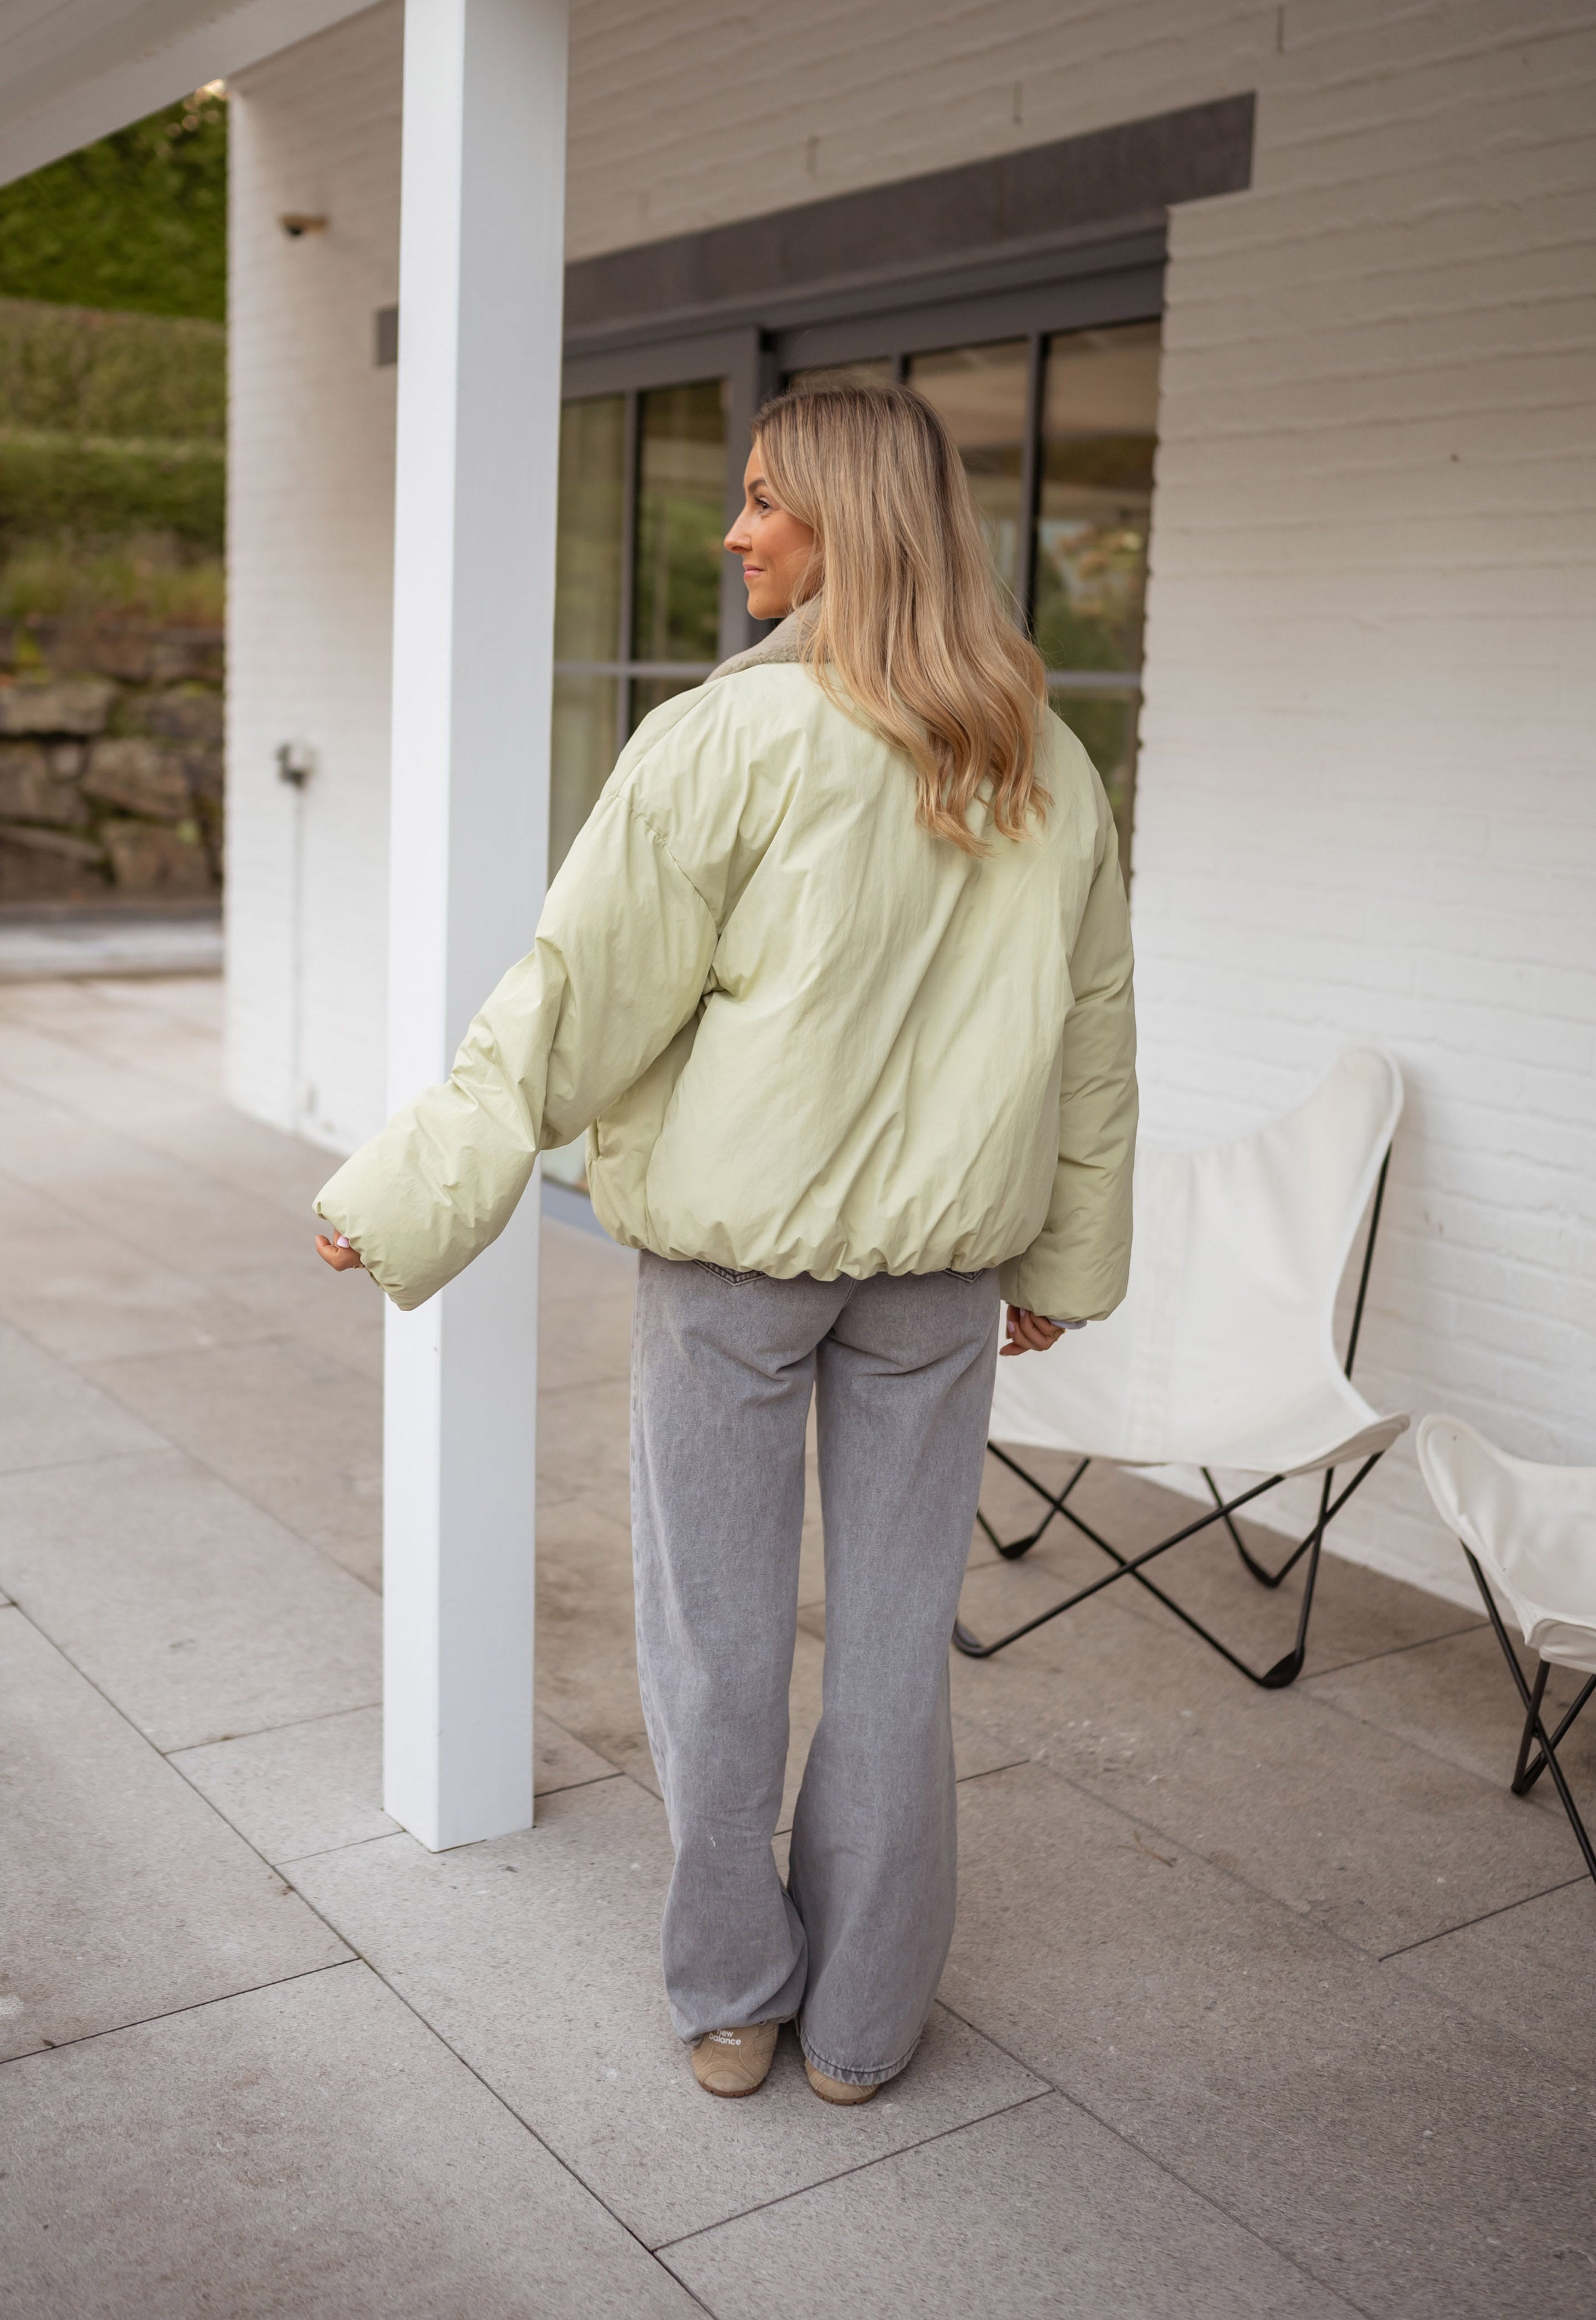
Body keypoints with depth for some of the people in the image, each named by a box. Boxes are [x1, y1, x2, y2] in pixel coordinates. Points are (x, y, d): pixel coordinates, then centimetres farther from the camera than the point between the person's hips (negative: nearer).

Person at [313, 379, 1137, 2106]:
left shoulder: (728, 740, -13)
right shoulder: (1049, 769, 4)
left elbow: (581, 997, -14)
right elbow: (1093, 1045, 10)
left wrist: (407, 1200, -7)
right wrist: (1063, 1261, 20)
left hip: (736, 1238, -4)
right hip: (943, 1250, 4)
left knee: (716, 1626, 11)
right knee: (895, 1634, 13)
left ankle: (729, 2003, 26)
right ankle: (862, 2021, 26)